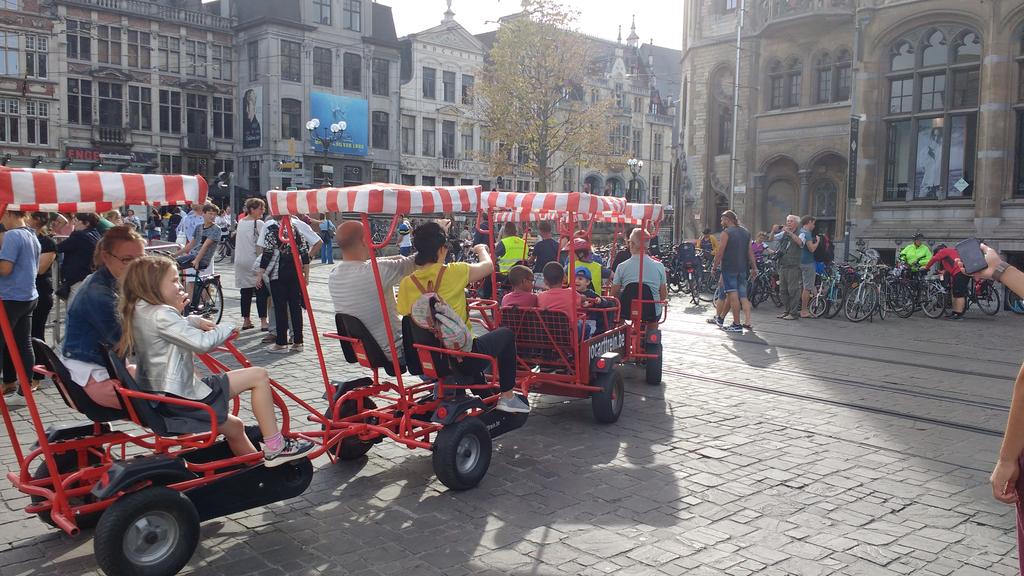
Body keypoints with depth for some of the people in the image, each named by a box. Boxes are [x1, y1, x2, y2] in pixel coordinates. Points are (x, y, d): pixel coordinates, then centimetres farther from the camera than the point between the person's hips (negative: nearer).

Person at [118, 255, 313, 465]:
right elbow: (202, 343, -22)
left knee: (234, 426, 26)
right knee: (258, 376, -5)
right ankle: (275, 448, -2)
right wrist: (227, 329, -3)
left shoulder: (138, 313, 11)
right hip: (183, 398, -10)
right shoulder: (161, 314, -19)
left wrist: (194, 321, 10)